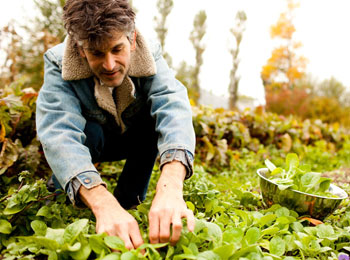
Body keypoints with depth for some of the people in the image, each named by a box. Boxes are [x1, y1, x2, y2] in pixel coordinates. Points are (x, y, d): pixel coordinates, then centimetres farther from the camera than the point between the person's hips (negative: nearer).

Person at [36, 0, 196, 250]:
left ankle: (128, 201, -12)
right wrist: (103, 204, -63)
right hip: (89, 142, -1)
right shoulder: (58, 64, -30)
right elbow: (58, 131, -45)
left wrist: (170, 188, -64)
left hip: (136, 140, 1)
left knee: (156, 114, -28)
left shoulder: (150, 54, -27)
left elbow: (174, 108, -44)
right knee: (87, 131, -34)